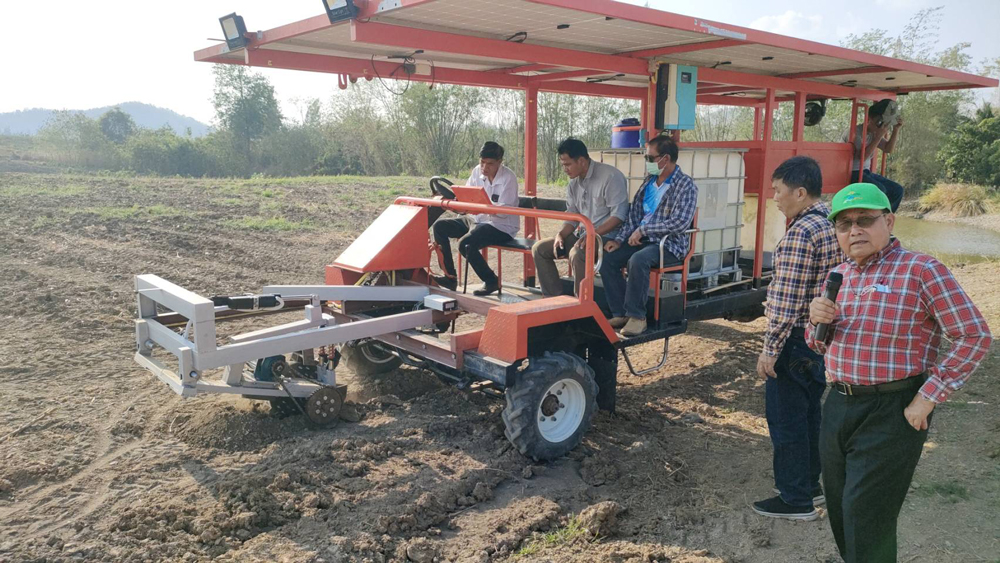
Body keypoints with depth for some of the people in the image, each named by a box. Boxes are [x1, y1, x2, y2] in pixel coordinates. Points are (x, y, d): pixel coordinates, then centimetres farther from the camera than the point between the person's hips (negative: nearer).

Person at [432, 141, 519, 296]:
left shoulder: (508, 178, -16)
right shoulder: (477, 171, 3)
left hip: (502, 226, -8)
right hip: (478, 219, 8)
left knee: (465, 244, -30)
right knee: (439, 226, -2)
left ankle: (491, 281, -8)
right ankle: (450, 277, 3)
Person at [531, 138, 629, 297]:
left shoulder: (610, 176, -14)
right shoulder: (574, 184, 12)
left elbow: (619, 214, -20)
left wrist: (593, 234, -29)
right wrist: (561, 234, -4)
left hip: (606, 236, -9)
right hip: (581, 234, 9)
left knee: (577, 253, -36)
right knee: (539, 248, 0)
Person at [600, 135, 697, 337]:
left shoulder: (685, 185, -9)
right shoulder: (649, 182, 14)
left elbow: (680, 223, -21)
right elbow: (634, 213, 13)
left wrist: (643, 230, -18)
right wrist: (619, 239, -2)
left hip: (669, 244, -7)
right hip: (643, 240, 7)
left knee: (638, 260, -35)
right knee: (607, 258, -13)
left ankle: (637, 316, -21)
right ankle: (621, 313, -8)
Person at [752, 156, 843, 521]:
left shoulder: (800, 233, -21)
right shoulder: (834, 224, 8)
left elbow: (787, 300, -23)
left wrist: (770, 348, -18)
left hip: (797, 341, -10)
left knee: (786, 419, 2)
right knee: (809, 415, 20)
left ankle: (796, 501, 12)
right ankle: (810, 484, 33)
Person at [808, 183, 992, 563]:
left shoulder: (921, 270, -12)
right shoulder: (838, 275, 9)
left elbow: (974, 336, -14)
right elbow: (820, 346, 17)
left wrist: (928, 397, -16)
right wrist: (818, 320, -6)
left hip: (891, 413, -6)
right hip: (838, 405, 7)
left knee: (866, 519, 0)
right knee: (840, 511, 18)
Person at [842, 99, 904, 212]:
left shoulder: (873, 133, 9)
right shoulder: (855, 132, -14)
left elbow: (888, 149, 10)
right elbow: (862, 156, -23)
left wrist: (896, 130, -2)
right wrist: (879, 136, -23)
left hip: (866, 172, 9)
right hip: (853, 173, -9)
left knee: (897, 190, -2)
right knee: (879, 190, -31)